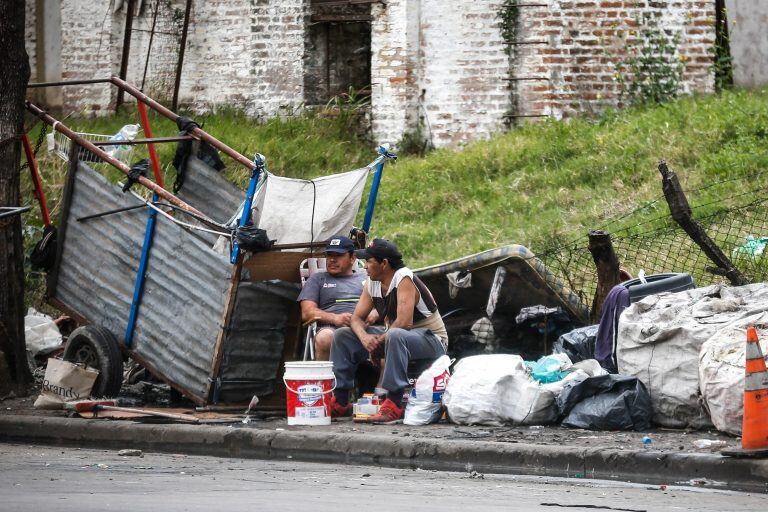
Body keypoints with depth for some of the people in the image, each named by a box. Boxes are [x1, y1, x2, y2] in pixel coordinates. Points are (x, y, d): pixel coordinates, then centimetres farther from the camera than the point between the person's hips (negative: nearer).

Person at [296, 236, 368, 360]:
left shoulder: (367, 277, 30)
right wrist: (335, 318, -7)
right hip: (332, 327, 0)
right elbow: (307, 313, 12)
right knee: (324, 338, -39)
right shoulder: (317, 279, 26)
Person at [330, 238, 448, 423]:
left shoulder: (404, 280, -22)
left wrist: (379, 340, -18)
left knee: (395, 336, -42)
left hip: (431, 339, -9)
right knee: (342, 335, 2)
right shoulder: (371, 284, 3)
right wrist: (364, 336, -18)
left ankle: (394, 403, -43)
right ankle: (339, 402, -1)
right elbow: (357, 318, 4)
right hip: (392, 336, 9)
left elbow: (404, 322, -30)